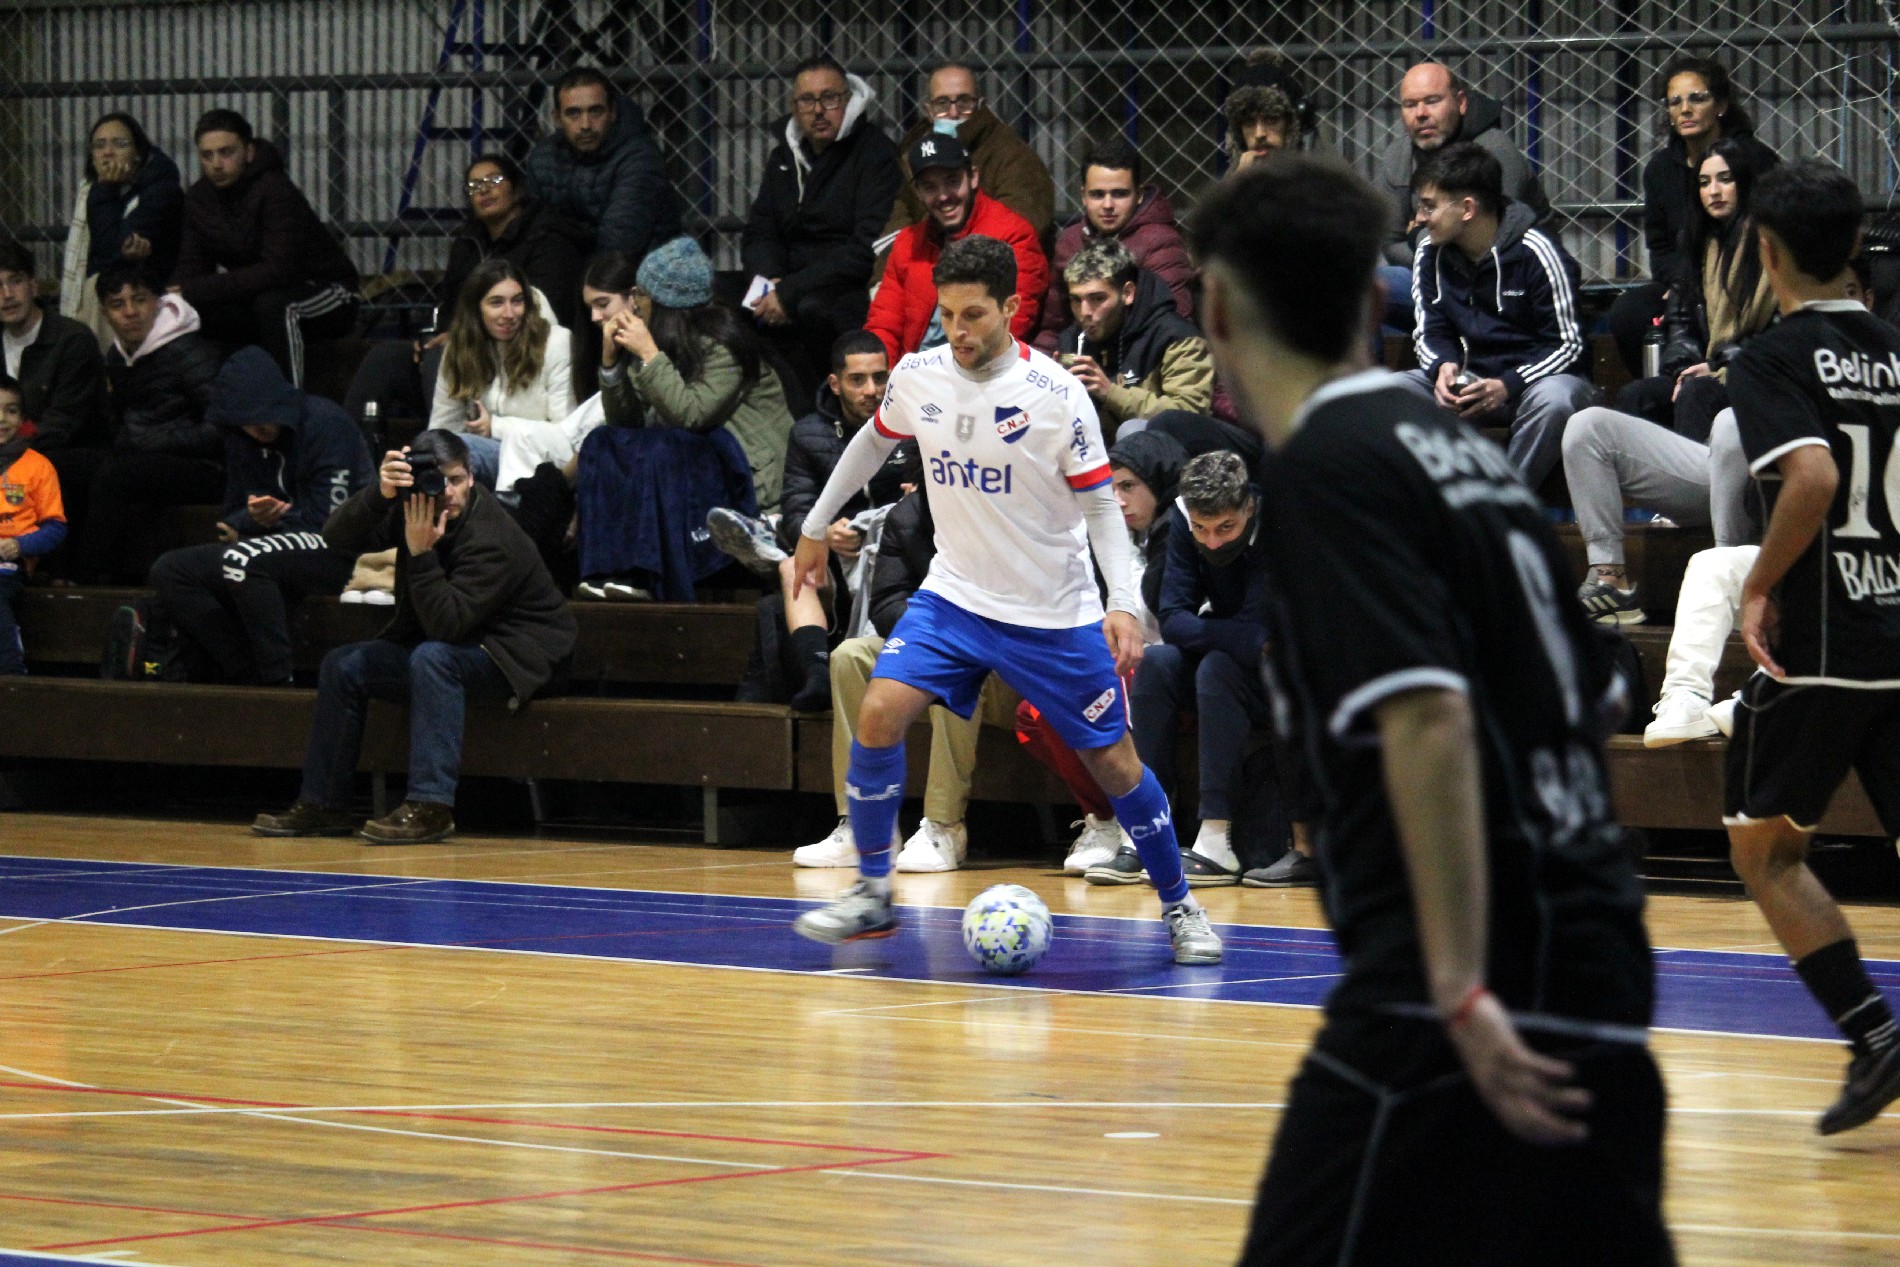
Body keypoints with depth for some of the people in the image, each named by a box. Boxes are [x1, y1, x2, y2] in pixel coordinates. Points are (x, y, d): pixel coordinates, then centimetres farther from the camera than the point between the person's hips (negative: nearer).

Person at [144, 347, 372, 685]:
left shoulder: (326, 424, -11)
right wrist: (254, 518, -13)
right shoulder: (241, 439, 11)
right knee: (168, 571, -9)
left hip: (337, 554, -8)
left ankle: (276, 680, -29)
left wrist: (253, 525, -7)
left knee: (241, 560, -35)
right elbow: (233, 519, 13)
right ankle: (244, 672, -19)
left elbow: (327, 520, -15)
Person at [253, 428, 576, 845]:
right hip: (448, 645, 8)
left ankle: (430, 806, -37)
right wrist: (380, 494, -32)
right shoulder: (411, 507, -6)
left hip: (519, 656, -8)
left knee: (433, 659, -36)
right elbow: (337, 538, -15)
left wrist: (421, 552, -37)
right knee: (343, 666, -1)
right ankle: (320, 804, 2)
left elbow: (446, 625, -33)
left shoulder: (492, 538, -27)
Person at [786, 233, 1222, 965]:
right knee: (880, 712, -17)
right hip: (954, 595, 3)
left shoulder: (1056, 395, -16)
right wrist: (816, 527, 23)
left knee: (1112, 761, 0)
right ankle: (872, 893, -4)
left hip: (1055, 614, -3)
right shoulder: (917, 377, -5)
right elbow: (873, 443, 16)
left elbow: (1101, 503, -10)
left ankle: (1180, 907, 19)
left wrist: (1124, 604, -21)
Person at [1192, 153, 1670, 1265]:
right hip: (1600, 986, 8)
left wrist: (1463, 991, -23)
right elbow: (1599, 703, 23)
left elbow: (1428, 719, -20)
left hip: (1461, 1006, -8)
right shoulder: (1469, 454, 17)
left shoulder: (1324, 467, -8)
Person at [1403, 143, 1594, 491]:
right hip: (1472, 383, 5)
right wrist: (1444, 367, -18)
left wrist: (1508, 386, -29)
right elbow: (1431, 333, 8)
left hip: (1536, 377, -5)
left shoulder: (1534, 253, -16)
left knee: (1552, 400, -40)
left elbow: (1566, 344, -13)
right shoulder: (1431, 255, 0)